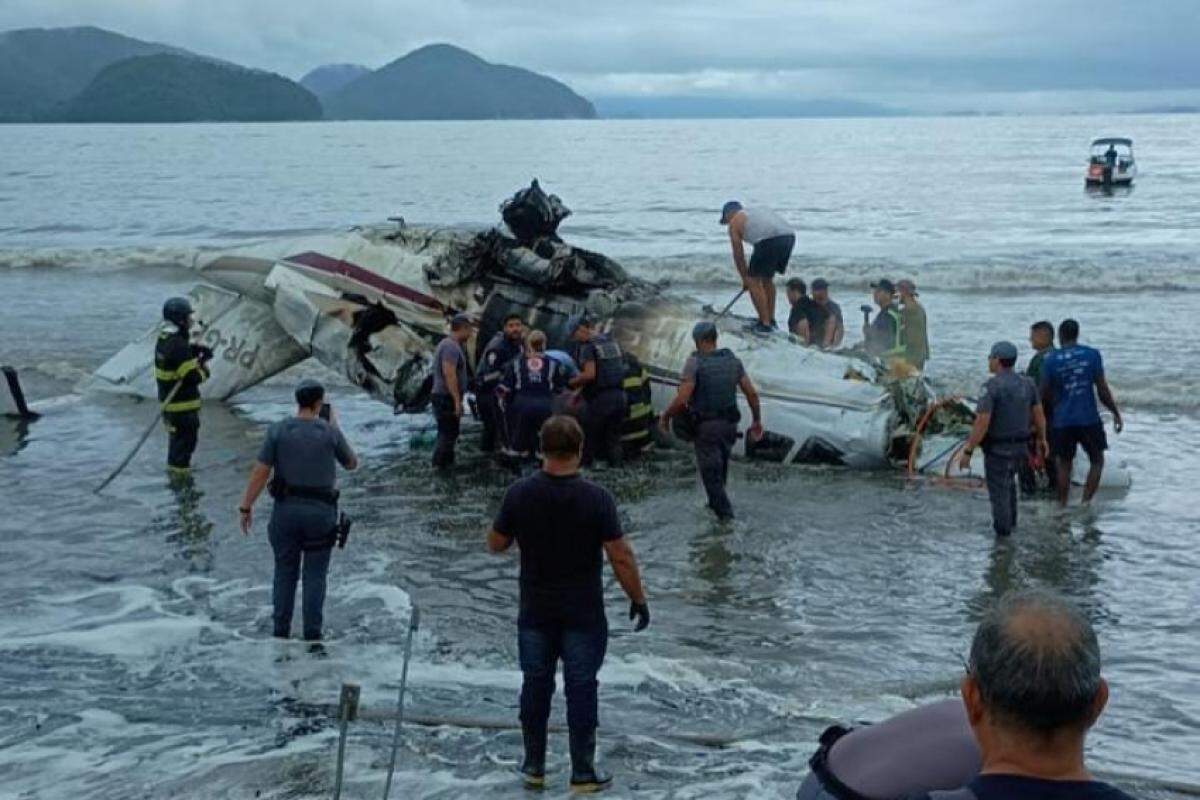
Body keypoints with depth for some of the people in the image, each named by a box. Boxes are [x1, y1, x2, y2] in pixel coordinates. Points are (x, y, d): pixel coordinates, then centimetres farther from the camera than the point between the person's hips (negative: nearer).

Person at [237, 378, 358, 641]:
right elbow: (352, 463, 8)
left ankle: (281, 630, 18)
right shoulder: (330, 432, -8)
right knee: (315, 574, 9)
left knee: (285, 570, 16)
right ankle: (312, 634, 7)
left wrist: (246, 508, 0)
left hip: (286, 509, 1)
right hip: (320, 512, -1)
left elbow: (260, 471, -8)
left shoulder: (278, 430, -6)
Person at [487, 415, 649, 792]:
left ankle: (533, 767, 25)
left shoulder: (519, 494, -11)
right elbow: (621, 557, -15)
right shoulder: (596, 498, -18)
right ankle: (583, 773, 16)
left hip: (535, 611, 2)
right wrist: (638, 599, -2)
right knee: (581, 689, 8)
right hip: (583, 614, -2)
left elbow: (495, 544, 1)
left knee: (535, 686, 15)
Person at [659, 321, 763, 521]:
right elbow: (751, 393, 0)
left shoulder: (694, 362, -15)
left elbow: (682, 399, -20)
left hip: (705, 427, -6)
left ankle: (726, 515, -1)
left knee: (711, 472, 3)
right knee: (721, 466, 24)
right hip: (729, 423, 6)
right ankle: (715, 503, 41)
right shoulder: (732, 360, 1)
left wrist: (665, 416, -4)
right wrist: (757, 420, 12)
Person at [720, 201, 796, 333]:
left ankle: (765, 324, 3)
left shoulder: (734, 222, 16)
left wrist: (745, 278, 28)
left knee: (753, 282, 6)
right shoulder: (757, 210, 36)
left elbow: (738, 254, 17)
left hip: (769, 240, -7)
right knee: (767, 279, 25)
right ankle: (771, 320, 31)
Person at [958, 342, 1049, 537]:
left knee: (999, 491, 9)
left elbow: (981, 424, -24)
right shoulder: (1027, 383, -1)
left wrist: (968, 451, -18)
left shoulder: (991, 387, -21)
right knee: (1008, 481, 30)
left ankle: (1003, 531, 17)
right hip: (1020, 446, 7)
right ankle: (1011, 520, 38)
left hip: (997, 448, -7)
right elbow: (1038, 415, 4)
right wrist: (1041, 439, 20)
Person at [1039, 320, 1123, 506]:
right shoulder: (1092, 355, -3)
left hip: (1062, 421, 0)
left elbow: (1045, 394, 1)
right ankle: (1086, 502, 4)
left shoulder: (1050, 360, -4)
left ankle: (1063, 505, 13)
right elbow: (1103, 390, -3)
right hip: (1089, 419, 0)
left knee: (1064, 463, 12)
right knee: (1097, 460, 14)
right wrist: (1116, 413, 8)